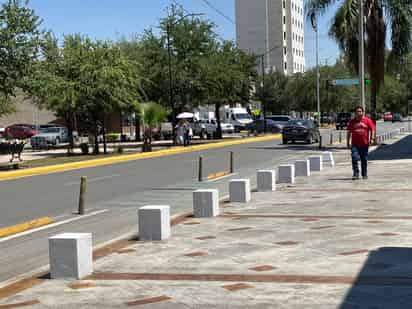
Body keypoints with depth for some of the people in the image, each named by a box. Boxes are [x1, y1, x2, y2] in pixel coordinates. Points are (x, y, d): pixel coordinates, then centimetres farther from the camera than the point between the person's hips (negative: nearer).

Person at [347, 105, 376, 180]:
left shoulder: (367, 120, 2)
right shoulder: (352, 122, 8)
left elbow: (372, 129, 0)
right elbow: (349, 132, 14)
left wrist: (372, 138, -12)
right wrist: (348, 142, 10)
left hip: (364, 144, -1)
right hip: (355, 144, 1)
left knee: (364, 160, 7)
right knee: (354, 158, -13)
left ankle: (364, 174, 18)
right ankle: (356, 174, -9)